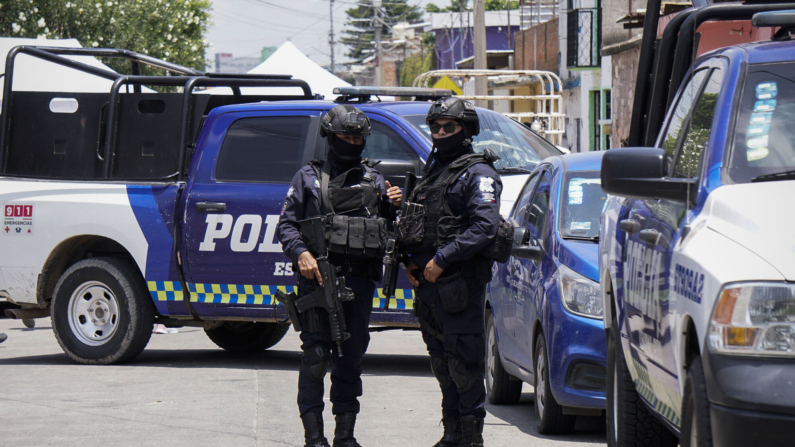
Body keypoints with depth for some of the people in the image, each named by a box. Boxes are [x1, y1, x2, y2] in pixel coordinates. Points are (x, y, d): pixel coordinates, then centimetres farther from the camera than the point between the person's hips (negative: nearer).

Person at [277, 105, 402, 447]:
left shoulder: (373, 180, 17)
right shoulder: (309, 178, 9)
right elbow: (286, 224, 4)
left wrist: (395, 207, -2)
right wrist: (301, 253, -14)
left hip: (359, 281, 3)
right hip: (317, 278, -3)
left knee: (351, 358, 6)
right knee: (315, 357, -6)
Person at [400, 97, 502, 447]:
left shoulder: (478, 173, -5)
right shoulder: (433, 172, 21)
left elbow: (485, 227, -16)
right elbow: (415, 226, 27)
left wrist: (442, 259, -18)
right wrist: (412, 262, 10)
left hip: (460, 282, -8)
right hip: (428, 282, 8)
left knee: (464, 363, -8)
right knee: (442, 364, 11)